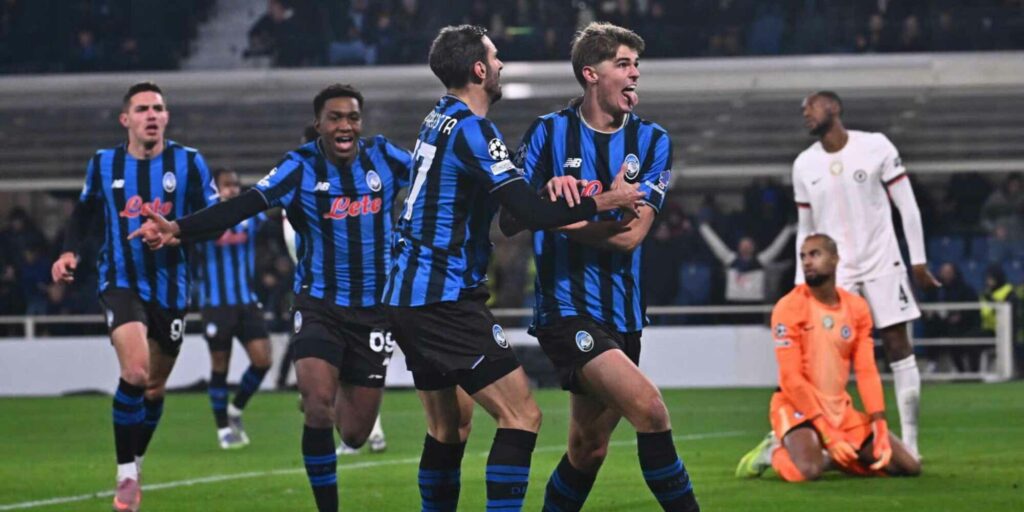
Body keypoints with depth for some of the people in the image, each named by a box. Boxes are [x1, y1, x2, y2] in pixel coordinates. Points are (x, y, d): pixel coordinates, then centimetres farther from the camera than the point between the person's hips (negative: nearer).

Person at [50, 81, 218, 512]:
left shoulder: (188, 162, -4)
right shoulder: (103, 164, 2)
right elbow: (85, 213, 16)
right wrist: (69, 251, 1)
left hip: (169, 289, 1)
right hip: (120, 283, -1)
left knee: (153, 388, 12)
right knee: (134, 372, -23)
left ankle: (134, 465, 36)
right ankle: (126, 474, -11)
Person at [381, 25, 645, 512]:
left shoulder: (438, 119, 14)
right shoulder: (472, 129, -14)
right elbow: (532, 214, -21)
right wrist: (605, 202, -11)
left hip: (407, 296, 10)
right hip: (446, 301, -10)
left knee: (446, 428, 16)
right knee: (521, 416, -10)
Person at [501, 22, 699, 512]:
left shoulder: (652, 141, 3)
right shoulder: (549, 133, -3)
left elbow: (630, 234, -8)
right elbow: (509, 219, -4)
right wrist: (549, 197, -23)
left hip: (621, 315, 5)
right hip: (566, 309, -5)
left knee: (588, 448, 14)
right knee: (650, 410, -23)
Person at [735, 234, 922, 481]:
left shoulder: (856, 308, 3)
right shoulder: (789, 308, -13)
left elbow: (866, 372, 1)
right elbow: (791, 377, -18)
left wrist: (880, 426, -12)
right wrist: (828, 432, -23)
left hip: (841, 409, 6)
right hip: (797, 406, -6)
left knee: (909, 466, -2)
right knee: (807, 470, -36)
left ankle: (834, 458, 15)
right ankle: (773, 452, -1)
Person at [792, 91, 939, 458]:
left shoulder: (875, 147, -4)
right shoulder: (804, 165, 6)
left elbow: (907, 206, -2)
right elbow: (805, 229, 13)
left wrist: (918, 261, -5)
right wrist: (801, 283, 9)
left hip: (881, 263, -2)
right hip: (833, 273, 2)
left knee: (898, 345, -3)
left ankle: (909, 443, 0)